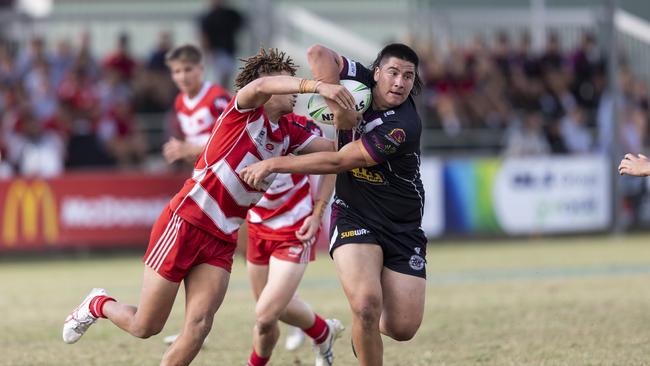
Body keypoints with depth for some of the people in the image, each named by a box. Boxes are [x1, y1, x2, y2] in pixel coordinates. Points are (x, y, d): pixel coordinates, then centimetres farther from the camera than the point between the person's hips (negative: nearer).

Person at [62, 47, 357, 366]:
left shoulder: (288, 134, 12)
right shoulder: (244, 110, -9)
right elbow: (262, 85, -32)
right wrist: (316, 86, -46)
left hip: (221, 241, 6)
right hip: (184, 224, -6)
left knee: (198, 326, -13)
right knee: (145, 326, 3)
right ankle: (99, 304, 34)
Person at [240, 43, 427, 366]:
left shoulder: (404, 126, -22)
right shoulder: (361, 83, -7)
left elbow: (337, 162, -21)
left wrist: (273, 164, -17)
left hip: (403, 228, -2)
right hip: (353, 216, 2)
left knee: (403, 328, -3)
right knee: (366, 305, -24)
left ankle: (367, 328, 32)